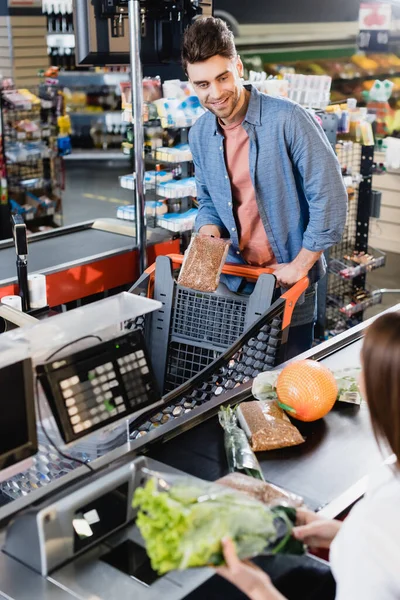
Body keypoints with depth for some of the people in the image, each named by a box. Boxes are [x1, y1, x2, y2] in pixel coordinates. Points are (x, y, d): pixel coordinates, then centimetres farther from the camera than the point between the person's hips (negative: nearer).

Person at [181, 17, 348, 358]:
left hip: (289, 278, -4)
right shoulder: (200, 135, 1)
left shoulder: (287, 119, -19)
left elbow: (329, 196, -18)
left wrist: (300, 265, -14)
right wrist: (209, 235, -7)